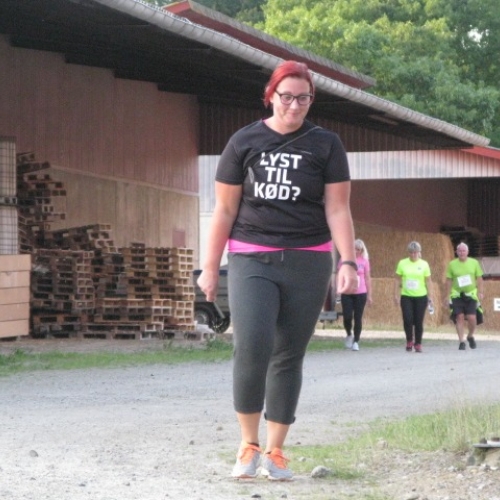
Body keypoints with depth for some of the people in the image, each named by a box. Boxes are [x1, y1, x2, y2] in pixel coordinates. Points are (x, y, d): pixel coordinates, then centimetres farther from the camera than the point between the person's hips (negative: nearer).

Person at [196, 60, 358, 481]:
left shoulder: (326, 145, 5)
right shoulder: (245, 142, 5)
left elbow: (338, 209, 1)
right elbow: (225, 210, 7)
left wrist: (348, 262, -11)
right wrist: (210, 268, 7)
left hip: (306, 261, 1)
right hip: (251, 259, -1)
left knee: (289, 356, 3)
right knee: (252, 347, -17)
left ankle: (275, 451, 13)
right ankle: (248, 444, -1)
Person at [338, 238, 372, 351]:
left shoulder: (364, 261, 5)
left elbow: (367, 278, 8)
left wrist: (369, 295, 6)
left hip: (360, 293, 0)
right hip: (347, 292, 0)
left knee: (358, 318, 0)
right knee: (347, 316, -8)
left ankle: (356, 341, 8)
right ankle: (349, 335, 20)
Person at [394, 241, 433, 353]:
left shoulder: (424, 264, 3)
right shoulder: (402, 263, 3)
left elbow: (428, 281, 4)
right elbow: (397, 280, 7)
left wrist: (430, 296, 1)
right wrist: (396, 294, 2)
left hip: (420, 297, 0)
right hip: (406, 296, 0)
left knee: (418, 322, 2)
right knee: (407, 319, -11)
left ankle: (418, 344, 15)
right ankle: (409, 341, 8)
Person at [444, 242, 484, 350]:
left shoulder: (474, 263, 3)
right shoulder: (452, 264, 3)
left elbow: (479, 279, 6)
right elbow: (449, 281, 6)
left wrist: (481, 292, -4)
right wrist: (447, 296, 5)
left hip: (470, 295, 0)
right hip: (457, 295, 0)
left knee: (472, 318, -7)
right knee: (459, 317, -6)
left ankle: (470, 336, 20)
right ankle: (461, 341, 1)